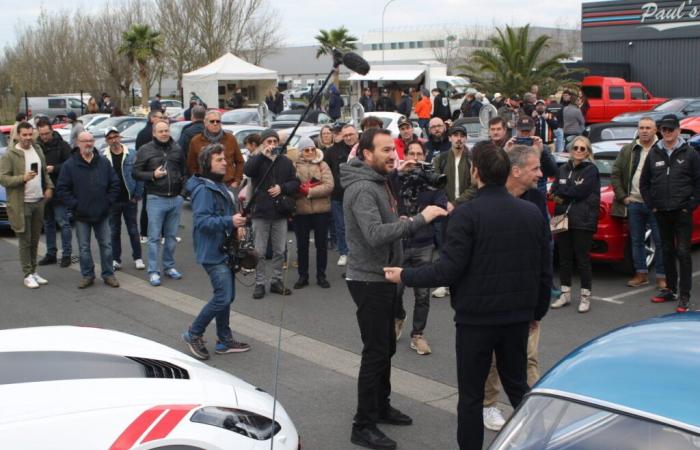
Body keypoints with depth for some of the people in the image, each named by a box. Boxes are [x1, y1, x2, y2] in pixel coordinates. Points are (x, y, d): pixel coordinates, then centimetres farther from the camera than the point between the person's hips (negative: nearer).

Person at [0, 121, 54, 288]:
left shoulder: (37, 150, 11)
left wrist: (49, 187, 7)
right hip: (22, 204, -6)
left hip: (39, 201, 6)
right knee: (25, 241, 0)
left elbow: (45, 172, 21)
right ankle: (28, 275, 6)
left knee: (35, 240, 12)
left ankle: (34, 271, 22)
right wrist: (22, 178, -24)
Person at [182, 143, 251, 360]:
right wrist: (229, 221, -34)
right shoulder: (203, 189, -17)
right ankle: (193, 334, 5)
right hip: (212, 252, -10)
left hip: (224, 249, 10)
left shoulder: (220, 186, 14)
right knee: (223, 297, -11)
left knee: (227, 296, 14)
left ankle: (224, 341, 24)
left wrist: (237, 226, 6)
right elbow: (201, 220, -26)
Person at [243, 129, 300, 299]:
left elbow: (295, 182, 4)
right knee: (260, 251, 3)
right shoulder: (256, 159, 1)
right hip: (260, 211, -2)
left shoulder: (286, 161, 7)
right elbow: (247, 171, -21)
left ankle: (276, 281, 21)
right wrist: (263, 154, -26)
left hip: (280, 212, 2)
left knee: (280, 251, 9)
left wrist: (282, 188, -13)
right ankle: (259, 283, 12)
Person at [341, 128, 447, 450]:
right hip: (369, 280, -10)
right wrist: (418, 220, -36)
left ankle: (381, 406, 34)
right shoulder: (362, 189, -21)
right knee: (375, 351, -5)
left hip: (382, 278, 10)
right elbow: (375, 235, -33)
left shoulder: (378, 182, 12)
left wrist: (407, 222, 1)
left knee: (386, 347, 19)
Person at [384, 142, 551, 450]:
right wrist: (538, 311, 19)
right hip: (518, 317, 5)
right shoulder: (533, 213, 1)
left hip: (476, 317, -5)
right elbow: (545, 271, 6)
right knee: (518, 386, 20)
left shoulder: (467, 214, -16)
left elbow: (448, 270, -19)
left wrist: (405, 276, -5)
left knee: (471, 395, 7)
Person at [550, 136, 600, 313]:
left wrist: (562, 193, -4)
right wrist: (569, 192, -13)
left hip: (583, 220, -5)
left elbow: (580, 191, -14)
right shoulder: (563, 169, 15)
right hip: (563, 218, 5)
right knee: (564, 258, 9)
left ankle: (585, 296, 5)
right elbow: (554, 191, 4)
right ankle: (565, 294, 19)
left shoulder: (591, 170, -2)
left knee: (582, 259, -2)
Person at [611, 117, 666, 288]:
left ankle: (661, 276, 8)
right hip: (634, 202, 4)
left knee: (659, 241, 0)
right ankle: (641, 274, 22)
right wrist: (622, 196, 3)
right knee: (636, 240, 11)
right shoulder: (627, 150, 8)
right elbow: (615, 174, 11)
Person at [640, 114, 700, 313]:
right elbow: (644, 182, 14)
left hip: (682, 212, -4)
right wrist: (651, 205, 6)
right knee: (667, 251, 13)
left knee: (683, 253, -6)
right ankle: (670, 289, 23)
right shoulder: (654, 153, 7)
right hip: (661, 212, 4)